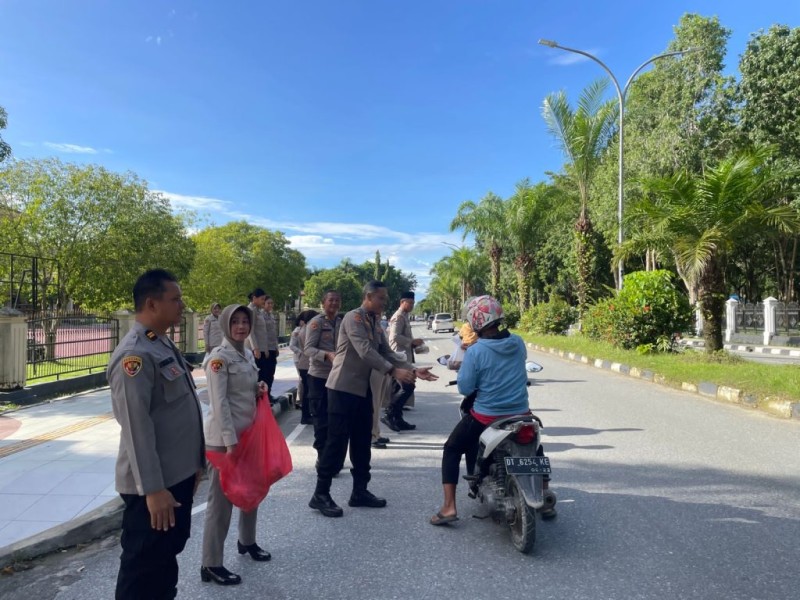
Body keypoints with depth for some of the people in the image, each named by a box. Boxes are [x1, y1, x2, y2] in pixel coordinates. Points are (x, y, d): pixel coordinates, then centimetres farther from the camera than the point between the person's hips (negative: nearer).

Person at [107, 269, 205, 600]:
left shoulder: (164, 344, 10)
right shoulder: (135, 355, -21)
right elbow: (137, 427, -25)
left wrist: (195, 460, 20)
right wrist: (152, 488, -24)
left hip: (179, 474, 9)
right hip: (154, 484, -9)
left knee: (168, 554, 24)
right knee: (144, 566, 8)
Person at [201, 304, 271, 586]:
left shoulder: (247, 354, 8)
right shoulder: (219, 357, -16)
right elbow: (219, 403, -20)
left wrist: (259, 389, -2)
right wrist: (230, 442, -22)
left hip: (248, 432, 8)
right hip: (223, 437, -8)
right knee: (221, 497, 0)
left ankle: (247, 541, 41)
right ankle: (211, 564, 13)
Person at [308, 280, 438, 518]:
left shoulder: (375, 323, 14)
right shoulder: (353, 317, -13)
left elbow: (387, 353, 8)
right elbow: (365, 351, -24)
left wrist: (413, 370, -4)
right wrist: (393, 371, -29)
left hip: (363, 389, 9)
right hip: (344, 388, -9)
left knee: (362, 441, 12)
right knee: (337, 440, -5)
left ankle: (360, 491, 22)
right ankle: (320, 494, 5)